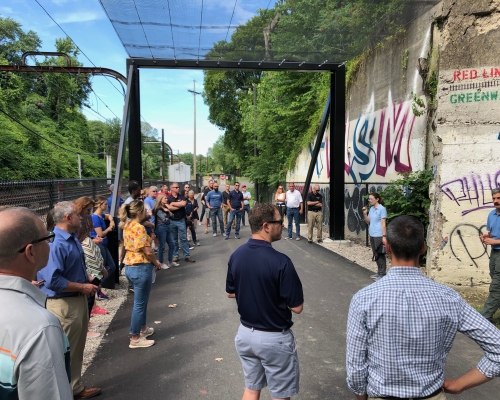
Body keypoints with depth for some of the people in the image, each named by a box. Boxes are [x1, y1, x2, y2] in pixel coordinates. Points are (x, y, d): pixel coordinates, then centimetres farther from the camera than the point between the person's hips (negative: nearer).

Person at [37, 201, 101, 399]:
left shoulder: (72, 238, 6)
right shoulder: (56, 244, -24)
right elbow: (53, 281, -29)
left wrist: (89, 279, 3)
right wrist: (83, 287, -19)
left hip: (79, 300, 10)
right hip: (64, 304, -10)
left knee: (77, 349, 22)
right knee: (65, 352, 6)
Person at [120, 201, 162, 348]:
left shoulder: (127, 226, 8)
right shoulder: (139, 228, -20)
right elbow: (148, 251, -22)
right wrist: (156, 263, -3)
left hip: (130, 266, 10)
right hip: (141, 268, -10)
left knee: (141, 300, 24)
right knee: (139, 303, 2)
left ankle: (142, 328, 39)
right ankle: (135, 339, 12)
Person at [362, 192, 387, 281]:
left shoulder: (382, 209, -11)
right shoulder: (371, 209, 11)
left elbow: (383, 223, -13)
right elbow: (368, 221, 14)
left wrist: (384, 236, -17)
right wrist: (364, 213, -2)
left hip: (379, 236, -8)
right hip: (372, 235, 8)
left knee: (380, 255, -2)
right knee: (376, 254, 14)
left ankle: (382, 274, 5)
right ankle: (379, 272, 24)